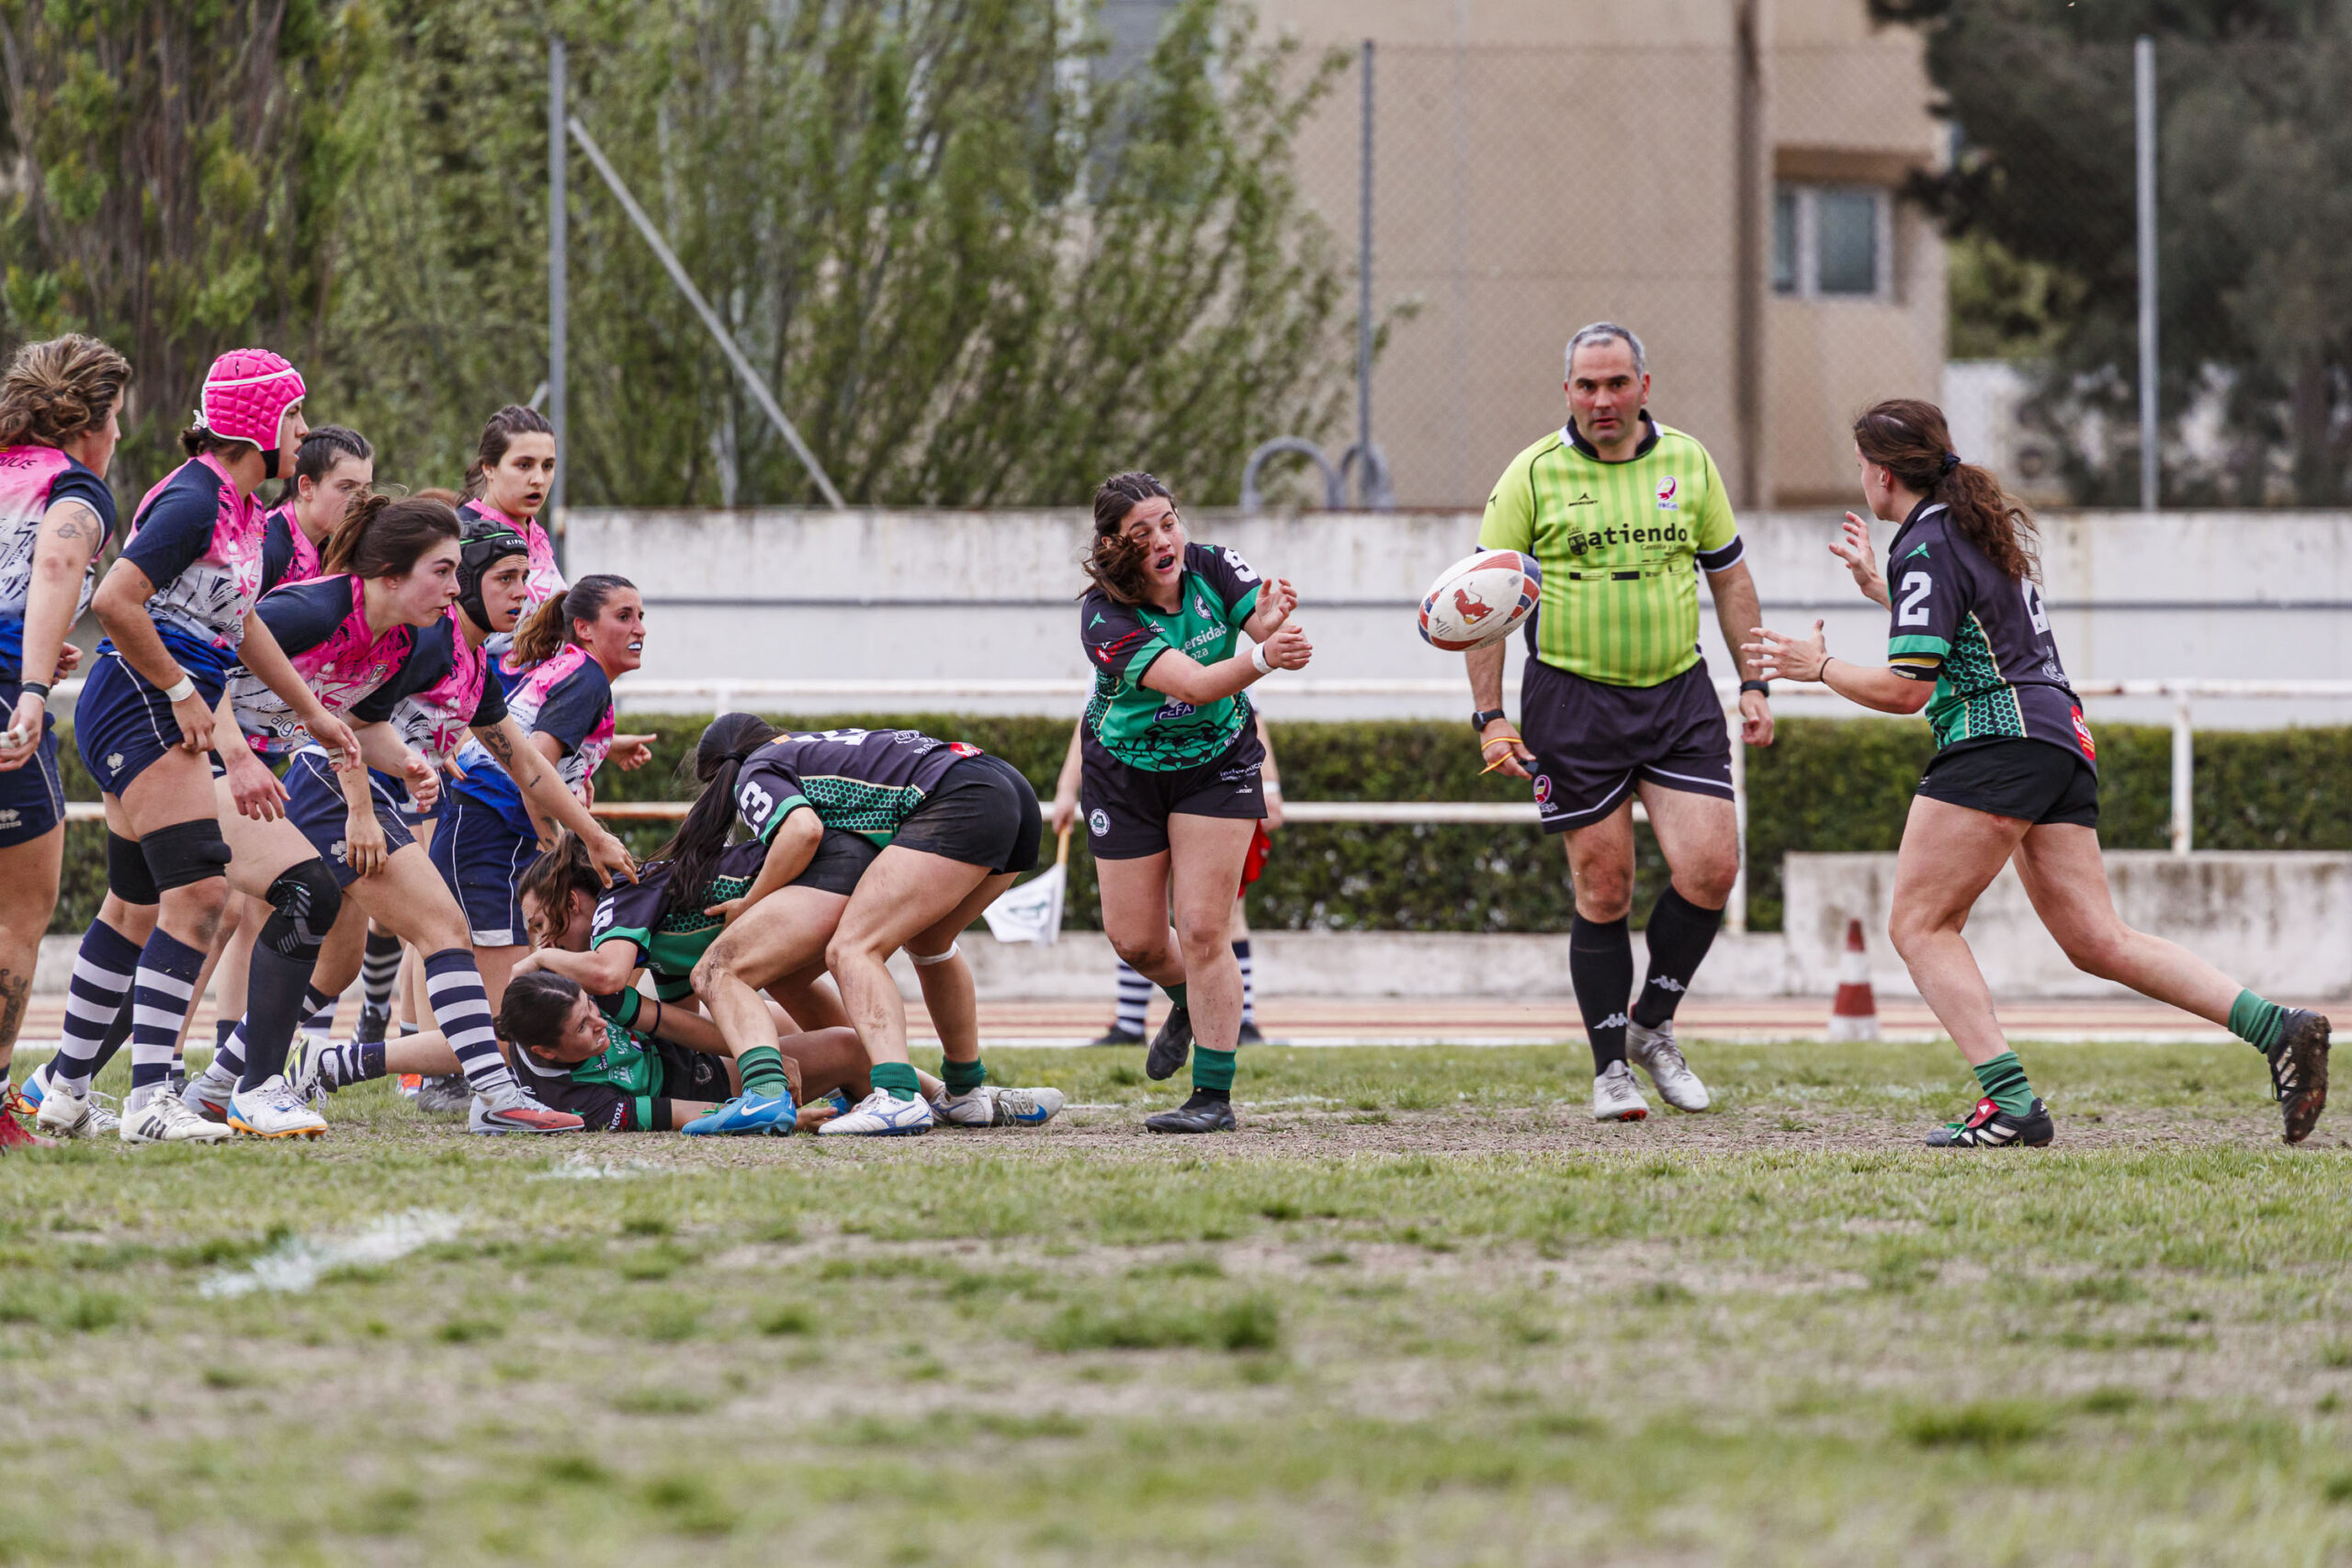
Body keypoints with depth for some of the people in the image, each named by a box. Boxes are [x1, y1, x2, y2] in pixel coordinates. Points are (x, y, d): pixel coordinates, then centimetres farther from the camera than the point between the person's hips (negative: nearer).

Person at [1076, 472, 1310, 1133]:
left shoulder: (1213, 569, -17)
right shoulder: (1104, 618, -27)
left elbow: (1272, 626, -28)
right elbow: (1192, 684, -39)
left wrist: (1271, 623, -53)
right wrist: (1261, 658, -57)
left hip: (1216, 766, 0)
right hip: (1126, 773, 0)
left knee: (1203, 931, -10)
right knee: (1135, 939, 4)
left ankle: (1214, 1096, -3)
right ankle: (1189, 1003, 40)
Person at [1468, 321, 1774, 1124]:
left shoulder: (1688, 462, 5)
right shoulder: (1534, 474, -4)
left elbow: (1729, 576, 15)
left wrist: (1754, 685, 9)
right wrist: (1489, 717, -7)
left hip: (1678, 696, 3)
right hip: (1573, 700, -3)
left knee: (1710, 868, -10)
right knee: (1604, 891, -1)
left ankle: (1651, 1024, 12)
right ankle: (1611, 1069, 11)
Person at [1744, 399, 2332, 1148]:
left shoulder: (1926, 549, -8)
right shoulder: (1984, 526, 21)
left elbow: (1907, 687, -14)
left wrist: (1820, 667, -1)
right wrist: (1876, 585, 37)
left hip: (2000, 742, -9)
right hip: (2064, 742, 9)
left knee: (1919, 924, -4)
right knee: (2099, 943, 6)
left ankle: (2009, 1100, -16)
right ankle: (2276, 1028, -6)